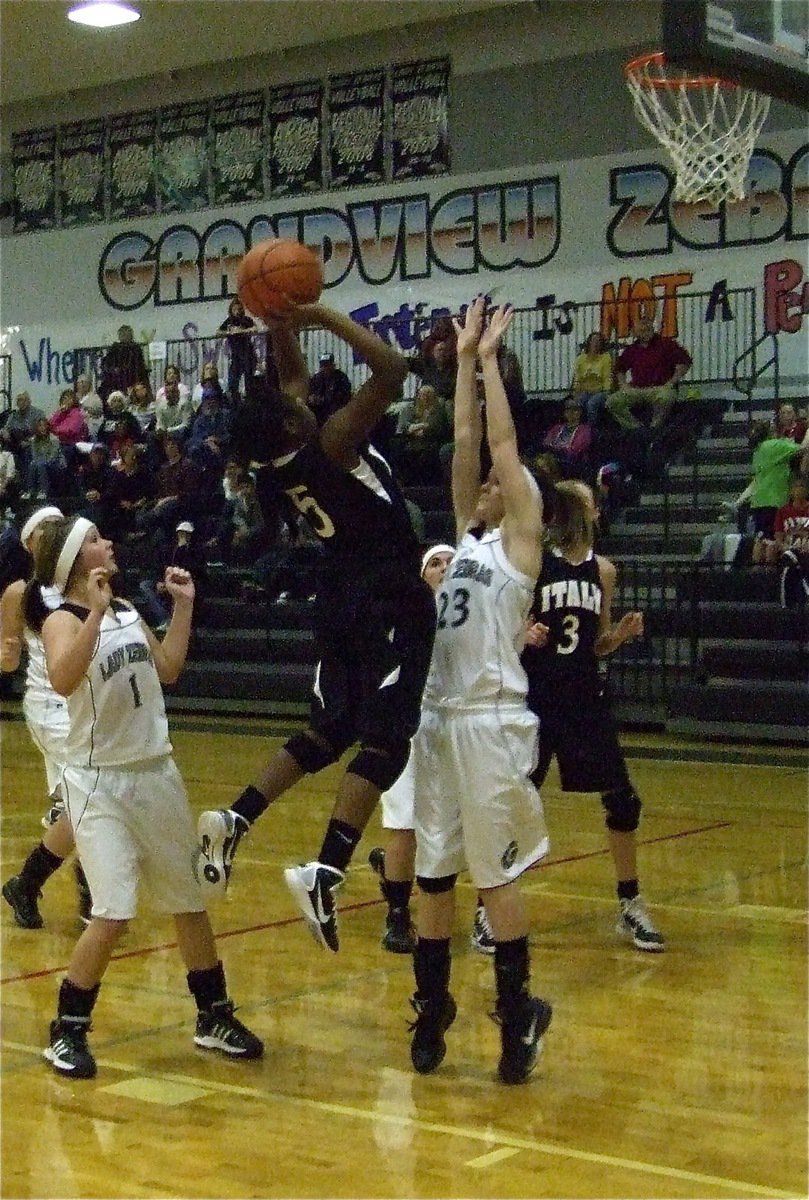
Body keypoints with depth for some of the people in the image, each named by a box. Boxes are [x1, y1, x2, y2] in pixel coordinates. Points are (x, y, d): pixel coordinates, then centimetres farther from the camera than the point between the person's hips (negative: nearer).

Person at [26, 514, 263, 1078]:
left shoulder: (127, 610, 9)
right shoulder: (63, 620, -12)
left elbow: (168, 668, 18)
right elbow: (63, 679, -32)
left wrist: (183, 606, 13)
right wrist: (96, 611, -37)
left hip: (158, 773, 7)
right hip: (100, 782, -7)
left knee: (190, 900, 14)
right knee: (114, 913, -16)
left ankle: (214, 1017, 28)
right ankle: (67, 1032, 2)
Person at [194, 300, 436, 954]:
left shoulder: (282, 461, 3)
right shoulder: (332, 442, -17)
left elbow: (295, 378, 20)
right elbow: (393, 369, -23)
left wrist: (279, 320, 8)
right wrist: (319, 314, -18)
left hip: (343, 597, 8)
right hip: (390, 600, -8)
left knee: (329, 731, 19)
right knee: (385, 741, -8)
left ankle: (234, 821, 12)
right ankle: (324, 873, -19)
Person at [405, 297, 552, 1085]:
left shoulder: (519, 541, 0)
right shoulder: (466, 536, 16)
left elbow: (502, 443, -3)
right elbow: (466, 442, 13)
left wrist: (492, 361, 1)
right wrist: (463, 360, 15)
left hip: (491, 724, -7)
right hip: (437, 719, 7)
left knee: (497, 876, -1)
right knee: (432, 873, 10)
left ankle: (517, 1018, 10)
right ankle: (431, 1014, 20)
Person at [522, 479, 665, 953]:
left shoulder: (603, 569, 7)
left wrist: (623, 632, -4)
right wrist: (524, 636, -22)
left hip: (586, 699, 5)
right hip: (536, 697, -4)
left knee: (623, 801, 5)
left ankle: (631, 904, 20)